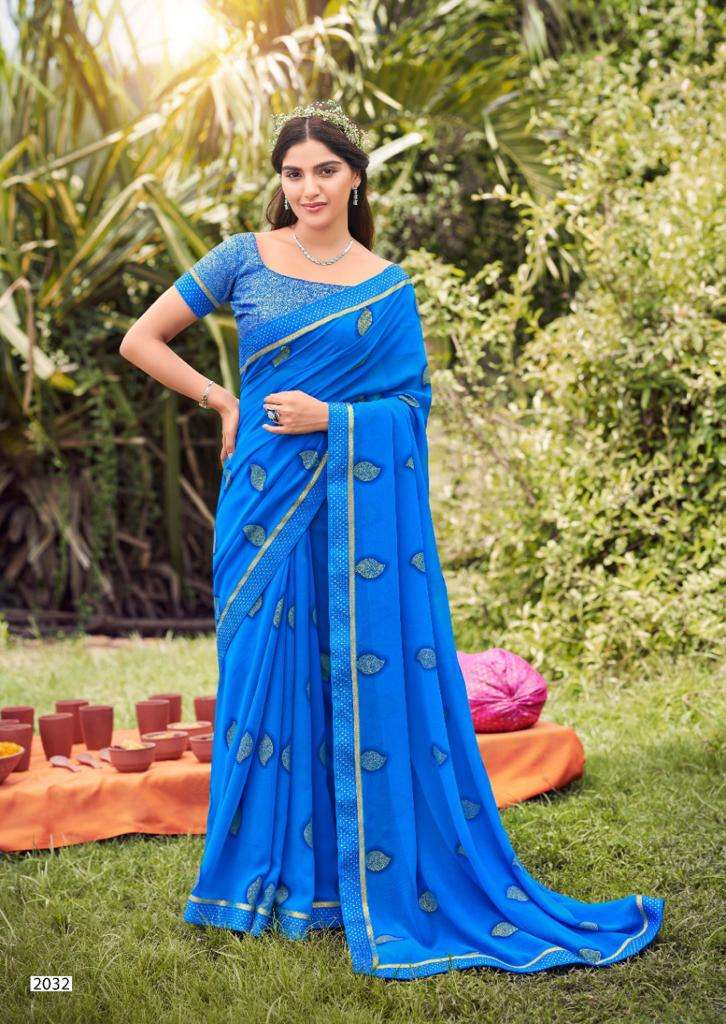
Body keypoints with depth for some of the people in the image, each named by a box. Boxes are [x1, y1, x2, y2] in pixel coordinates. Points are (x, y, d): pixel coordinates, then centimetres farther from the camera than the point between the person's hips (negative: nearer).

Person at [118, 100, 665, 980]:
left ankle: (387, 881, 13)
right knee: (271, 671, 5)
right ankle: (284, 877, 19)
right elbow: (140, 340, 7)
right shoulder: (244, 260, 4)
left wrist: (331, 419, -13)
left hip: (364, 503, 0)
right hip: (268, 501, 1)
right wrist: (223, 403, 0)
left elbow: (413, 403, 3)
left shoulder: (389, 288, 5)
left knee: (373, 679, 0)